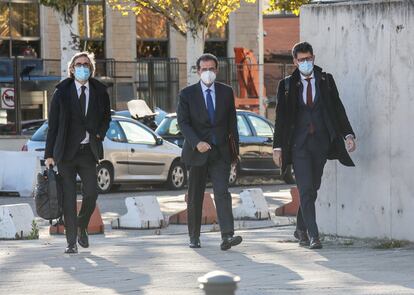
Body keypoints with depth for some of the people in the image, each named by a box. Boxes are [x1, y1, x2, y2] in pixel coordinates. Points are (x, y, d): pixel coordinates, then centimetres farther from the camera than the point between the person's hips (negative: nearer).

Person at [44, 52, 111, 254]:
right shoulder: (62, 92, 0)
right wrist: (49, 154, -5)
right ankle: (71, 241, 4)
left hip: (88, 151, 2)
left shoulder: (99, 91, 6)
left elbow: (106, 116, 22)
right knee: (68, 197, -2)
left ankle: (82, 227, 24)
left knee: (91, 193, -5)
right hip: (66, 152, -2)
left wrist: (98, 135, 3)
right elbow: (52, 124, 0)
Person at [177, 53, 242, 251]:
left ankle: (227, 236, -24)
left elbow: (232, 122, 12)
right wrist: (197, 143, -20)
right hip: (197, 152, 0)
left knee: (222, 192, -14)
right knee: (195, 197, 7)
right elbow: (183, 122, -6)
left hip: (220, 152, 0)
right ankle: (194, 237, 19)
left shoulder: (226, 92, 9)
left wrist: (235, 148, 8)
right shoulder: (187, 94, 1)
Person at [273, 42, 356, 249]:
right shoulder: (287, 85, 4)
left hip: (321, 143, 2)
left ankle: (301, 229, 25)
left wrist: (348, 134, -5)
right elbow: (281, 117, 4)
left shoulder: (326, 81, 7)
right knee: (306, 190, -9)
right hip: (299, 144, -2)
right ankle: (312, 236, -11)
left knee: (312, 189, 8)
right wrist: (277, 146, 0)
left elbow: (337, 109, 7)